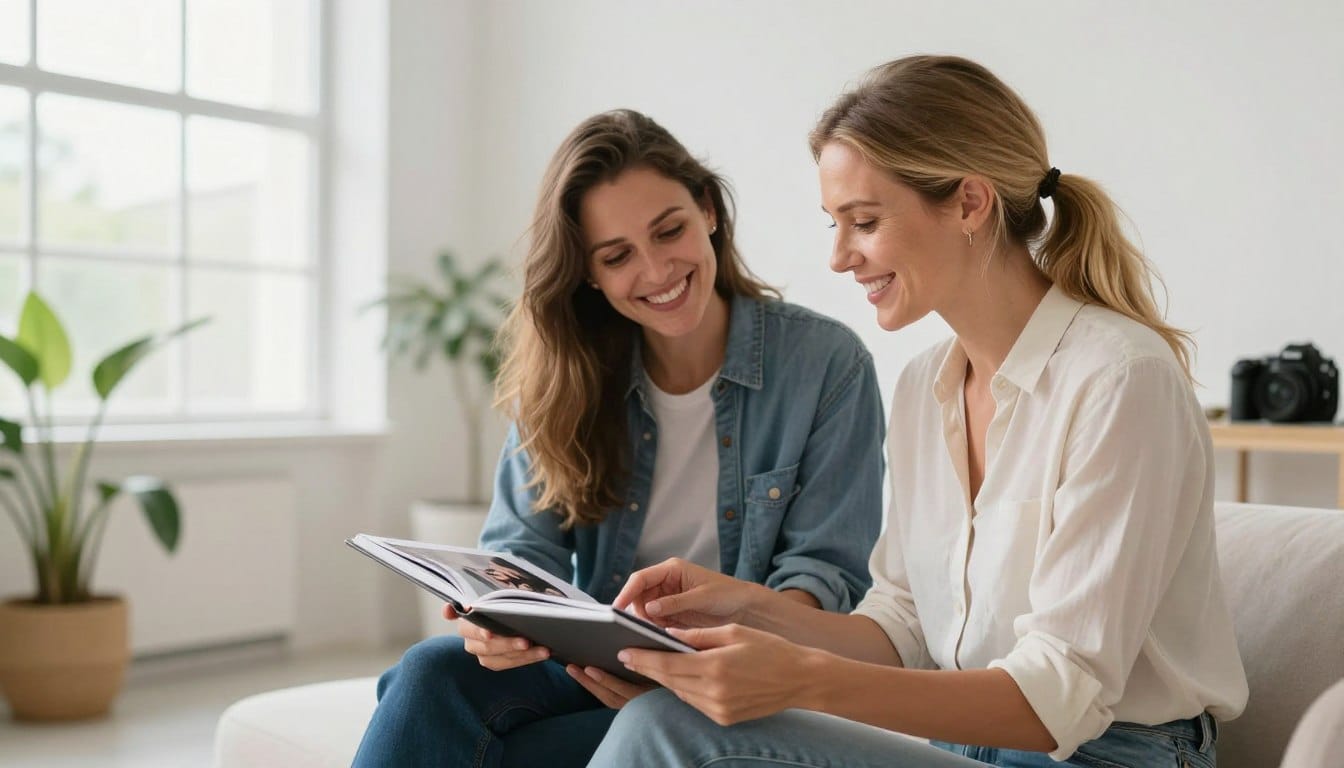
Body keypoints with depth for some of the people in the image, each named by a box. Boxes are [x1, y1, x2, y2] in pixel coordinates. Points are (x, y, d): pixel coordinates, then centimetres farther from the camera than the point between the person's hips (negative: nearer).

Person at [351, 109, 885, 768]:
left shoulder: (827, 365, -6)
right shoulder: (563, 375, 4)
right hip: (591, 664, 3)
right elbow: (525, 543, -1)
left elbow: (829, 568, -7)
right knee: (434, 672, -28)